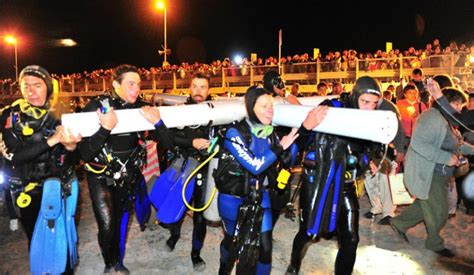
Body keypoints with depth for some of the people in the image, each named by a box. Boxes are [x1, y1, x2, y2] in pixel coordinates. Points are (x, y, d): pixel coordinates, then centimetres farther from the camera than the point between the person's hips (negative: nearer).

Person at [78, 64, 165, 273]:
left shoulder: (140, 106, -10)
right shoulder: (97, 106, -19)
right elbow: (85, 153, -25)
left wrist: (157, 122, -31)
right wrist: (105, 129, -39)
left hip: (128, 174, 3)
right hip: (101, 176, -3)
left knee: (121, 221, 14)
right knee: (107, 226, -11)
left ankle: (119, 263, 39)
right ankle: (109, 265, 20)